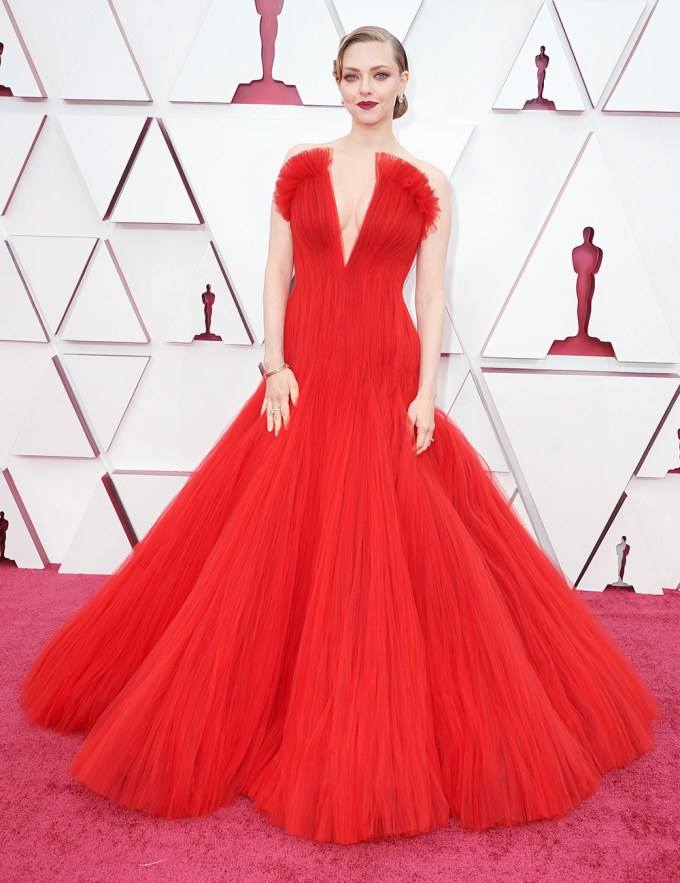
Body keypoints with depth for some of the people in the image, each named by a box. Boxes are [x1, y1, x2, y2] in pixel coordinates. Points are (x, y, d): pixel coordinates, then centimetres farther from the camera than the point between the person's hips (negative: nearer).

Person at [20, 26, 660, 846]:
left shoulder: (427, 186, 5)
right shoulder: (300, 168, 8)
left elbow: (432, 295, 1)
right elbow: (276, 272, 6)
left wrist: (426, 392, -8)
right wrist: (274, 364, -5)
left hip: (386, 384, -1)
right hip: (304, 379, 2)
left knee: (394, 555, -1)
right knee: (275, 550, 3)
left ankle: (384, 737, 17)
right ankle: (266, 711, 23)